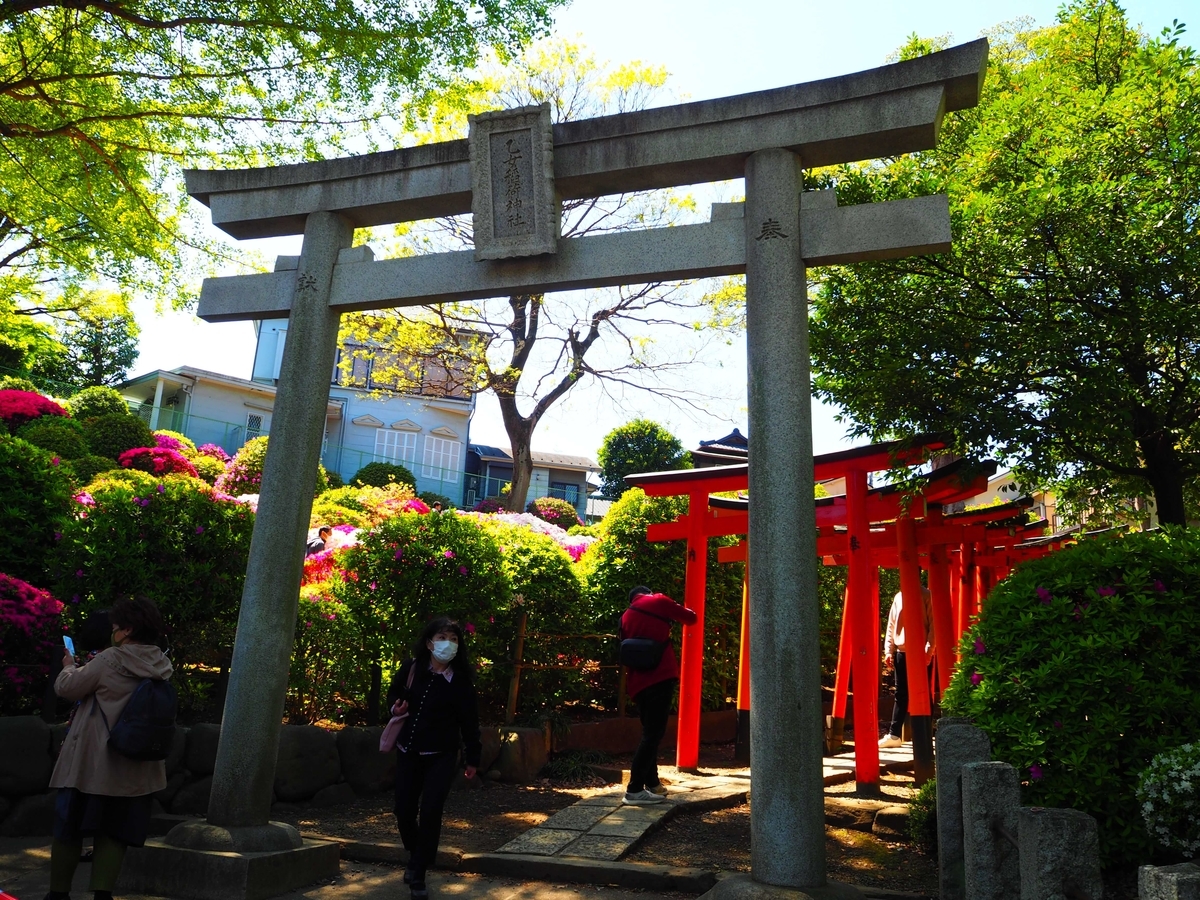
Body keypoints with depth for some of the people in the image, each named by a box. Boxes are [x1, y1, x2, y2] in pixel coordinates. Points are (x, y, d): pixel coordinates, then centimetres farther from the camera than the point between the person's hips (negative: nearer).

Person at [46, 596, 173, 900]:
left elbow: (66, 687, -6)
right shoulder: (160, 667, 2)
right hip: (134, 765, 5)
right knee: (114, 831, 10)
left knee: (69, 826, 11)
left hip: (92, 761, -4)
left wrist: (69, 666, 14)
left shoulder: (111, 660, -16)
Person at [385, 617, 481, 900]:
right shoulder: (411, 668, -7)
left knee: (430, 813, -9)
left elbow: (469, 721, -5)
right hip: (408, 751, 3)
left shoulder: (461, 681, -12)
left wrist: (473, 759, -1)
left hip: (442, 755, -3)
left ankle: (418, 876, 8)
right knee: (404, 811, 7)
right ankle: (414, 856, 37)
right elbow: (393, 693, 13)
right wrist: (396, 707, -9)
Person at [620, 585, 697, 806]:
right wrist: (672, 607, 25)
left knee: (649, 732, 18)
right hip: (660, 677, -7)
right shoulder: (658, 601, 2)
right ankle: (634, 790, -9)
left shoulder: (626, 616, 19)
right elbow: (691, 617, 9)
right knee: (653, 733, -6)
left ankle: (652, 783, 23)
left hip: (638, 682, 7)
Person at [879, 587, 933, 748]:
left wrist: (928, 650, -15)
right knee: (901, 694, 9)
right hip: (901, 652, 5)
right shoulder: (898, 597, 13)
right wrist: (888, 651, 6)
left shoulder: (927, 596, -3)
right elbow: (891, 625, 13)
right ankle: (894, 734, 12)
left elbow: (933, 625, -8)